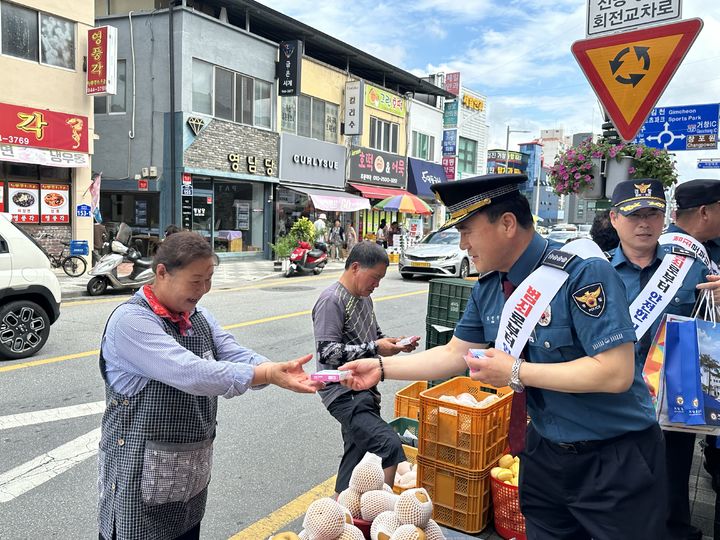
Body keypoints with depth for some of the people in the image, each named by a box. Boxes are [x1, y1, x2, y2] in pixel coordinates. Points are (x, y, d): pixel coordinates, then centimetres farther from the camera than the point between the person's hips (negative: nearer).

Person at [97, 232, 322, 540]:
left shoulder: (199, 318, 8)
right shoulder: (130, 320, -18)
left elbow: (236, 355, -4)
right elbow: (190, 373, -29)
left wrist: (281, 370, -24)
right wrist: (266, 375, -33)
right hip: (142, 478, -7)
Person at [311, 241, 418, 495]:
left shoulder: (364, 298, 14)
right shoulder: (331, 300, -14)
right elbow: (326, 352, -20)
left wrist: (392, 342, 6)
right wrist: (374, 348, -22)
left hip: (364, 390, 9)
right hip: (343, 392, -9)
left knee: (357, 453, 16)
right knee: (388, 445, -22)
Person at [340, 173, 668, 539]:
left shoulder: (583, 273, -23)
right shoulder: (488, 289, -1)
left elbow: (616, 372, -28)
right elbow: (454, 354, 6)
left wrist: (516, 372, -25)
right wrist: (381, 367, 1)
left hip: (614, 463, -6)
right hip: (545, 453, 6)